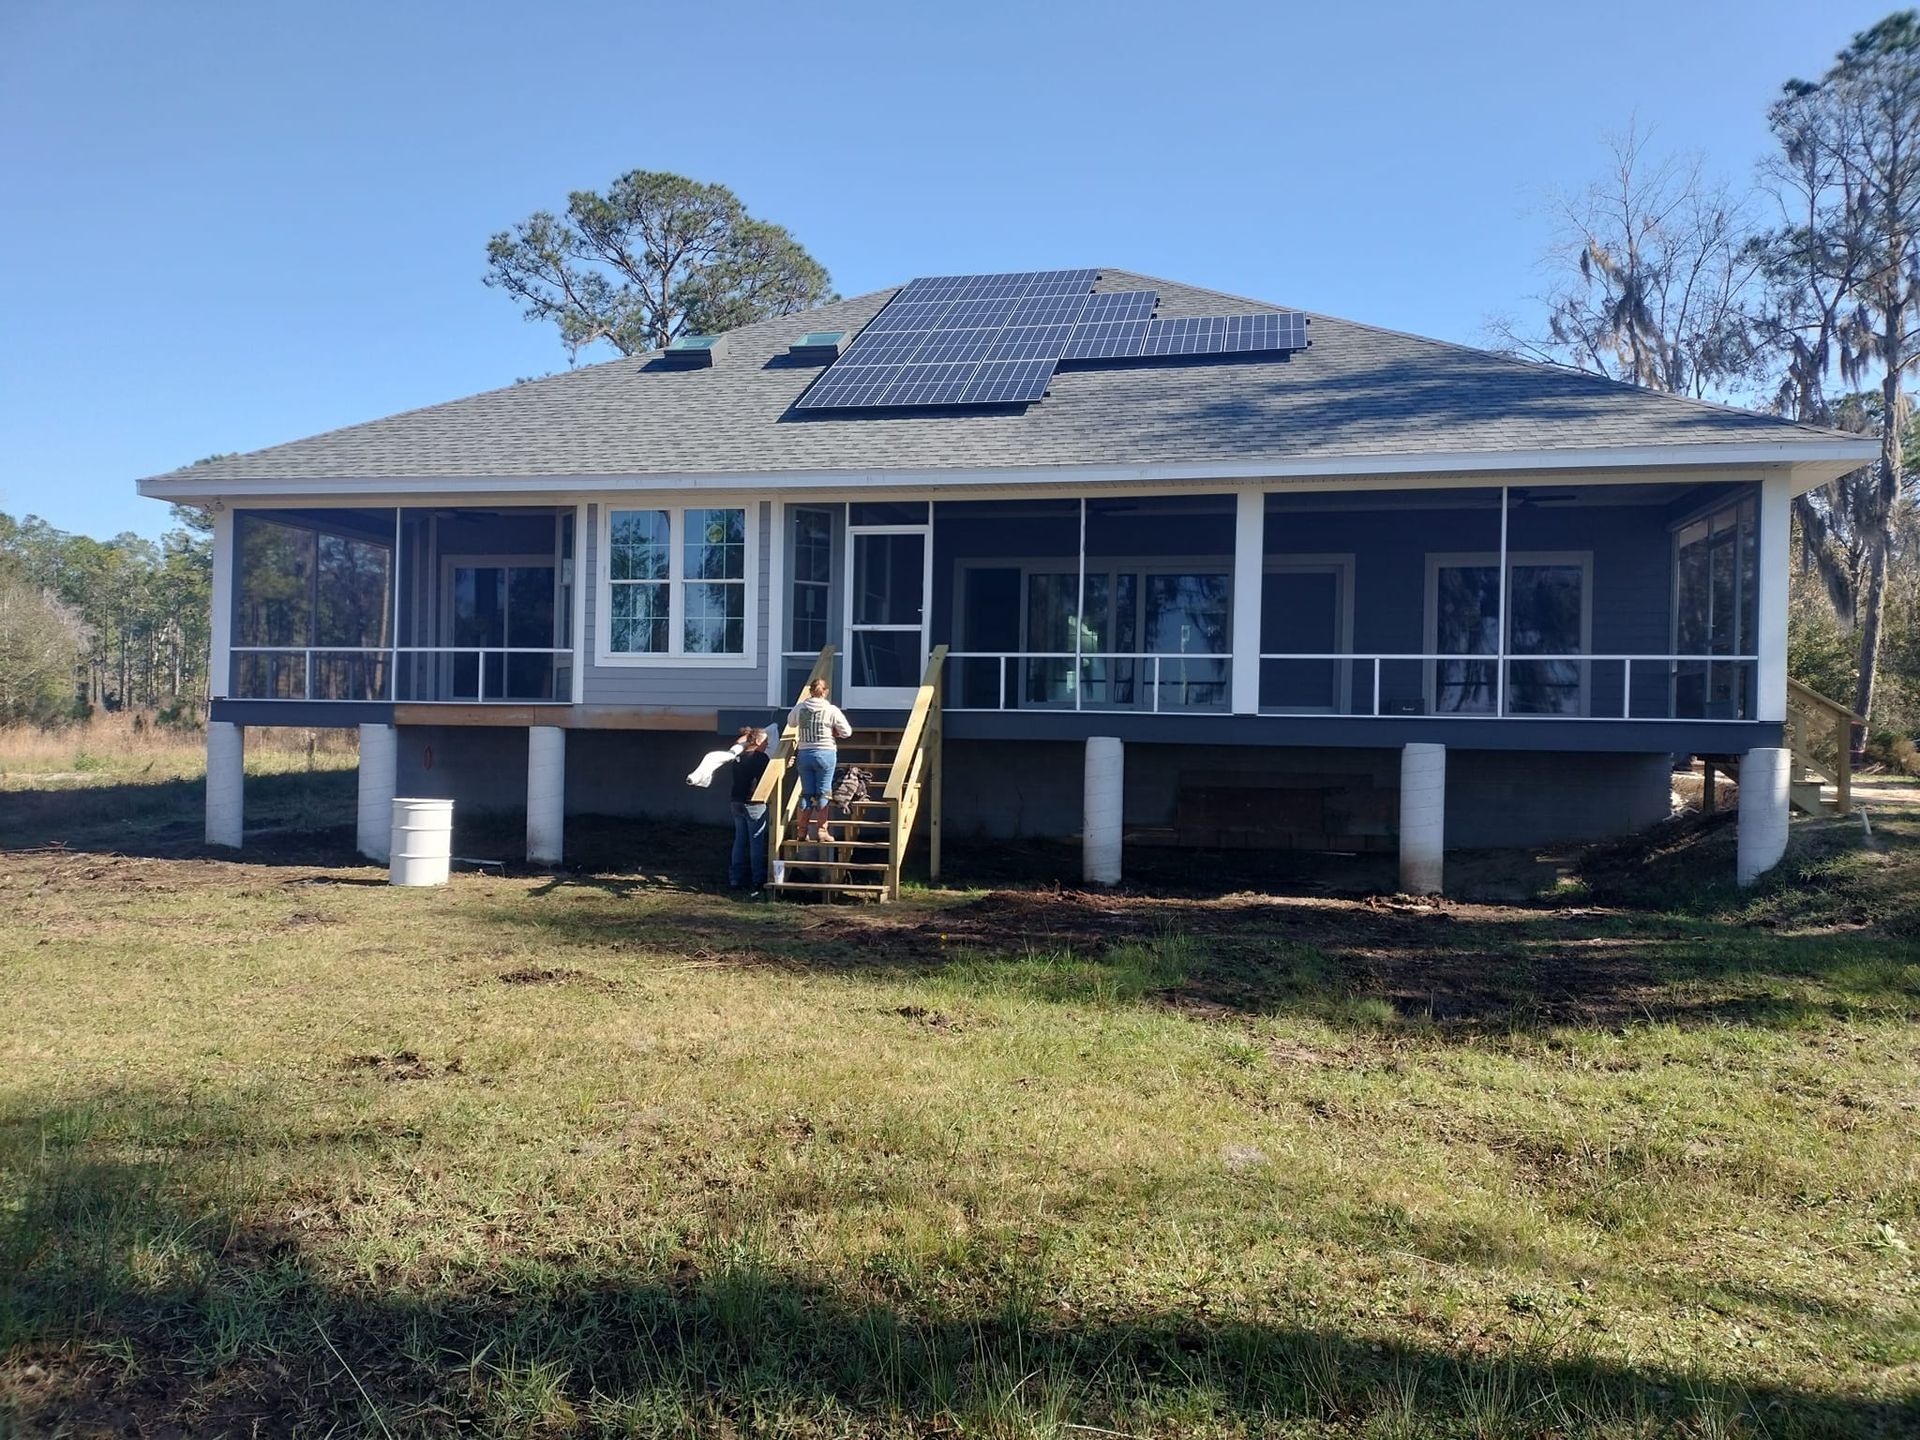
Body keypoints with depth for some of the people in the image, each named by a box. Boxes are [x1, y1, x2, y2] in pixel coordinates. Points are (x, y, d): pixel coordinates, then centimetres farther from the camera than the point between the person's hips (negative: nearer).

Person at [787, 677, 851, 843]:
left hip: (804, 754, 3)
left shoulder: (800, 708, 0)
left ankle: (802, 831, 12)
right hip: (825, 754, -3)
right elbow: (847, 732, -4)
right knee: (823, 793, 4)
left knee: (806, 793, 10)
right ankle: (821, 831, 4)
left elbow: (791, 722, 20)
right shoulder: (832, 710, -8)